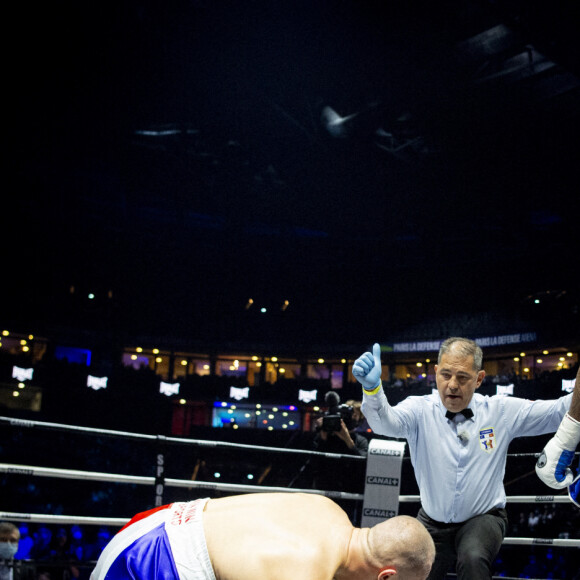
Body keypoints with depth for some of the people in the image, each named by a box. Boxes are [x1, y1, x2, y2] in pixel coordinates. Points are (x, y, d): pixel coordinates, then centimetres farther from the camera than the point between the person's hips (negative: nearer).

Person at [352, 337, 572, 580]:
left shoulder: (501, 411, -5)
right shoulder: (420, 410, -8)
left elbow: (557, 412, -6)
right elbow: (384, 422, -27)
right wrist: (372, 387, -47)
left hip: (483, 519, -2)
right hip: (433, 524, 2)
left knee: (472, 559, -33)